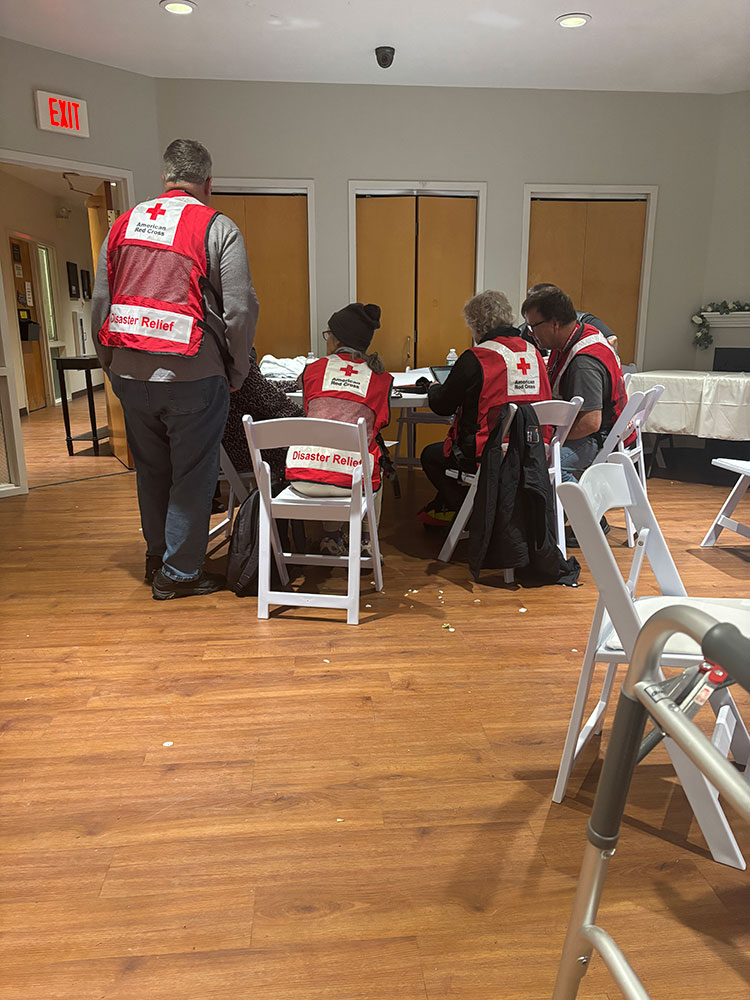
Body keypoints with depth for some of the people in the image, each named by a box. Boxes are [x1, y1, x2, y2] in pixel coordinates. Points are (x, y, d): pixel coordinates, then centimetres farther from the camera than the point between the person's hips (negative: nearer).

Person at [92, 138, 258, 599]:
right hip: (192, 376, -5)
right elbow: (240, 310, -10)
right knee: (192, 477, 7)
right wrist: (236, 373, 1)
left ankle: (157, 557, 34)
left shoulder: (124, 223, 11)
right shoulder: (217, 228, -4)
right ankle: (179, 573, 15)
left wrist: (114, 365, 18)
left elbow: (100, 304, 11)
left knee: (151, 470, 19)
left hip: (129, 373, 5)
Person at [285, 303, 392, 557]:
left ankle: (331, 537, 39)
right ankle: (366, 540, 36)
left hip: (302, 477, 2)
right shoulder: (381, 378, 5)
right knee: (374, 466, 33)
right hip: (350, 479, -1)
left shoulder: (312, 369, 8)